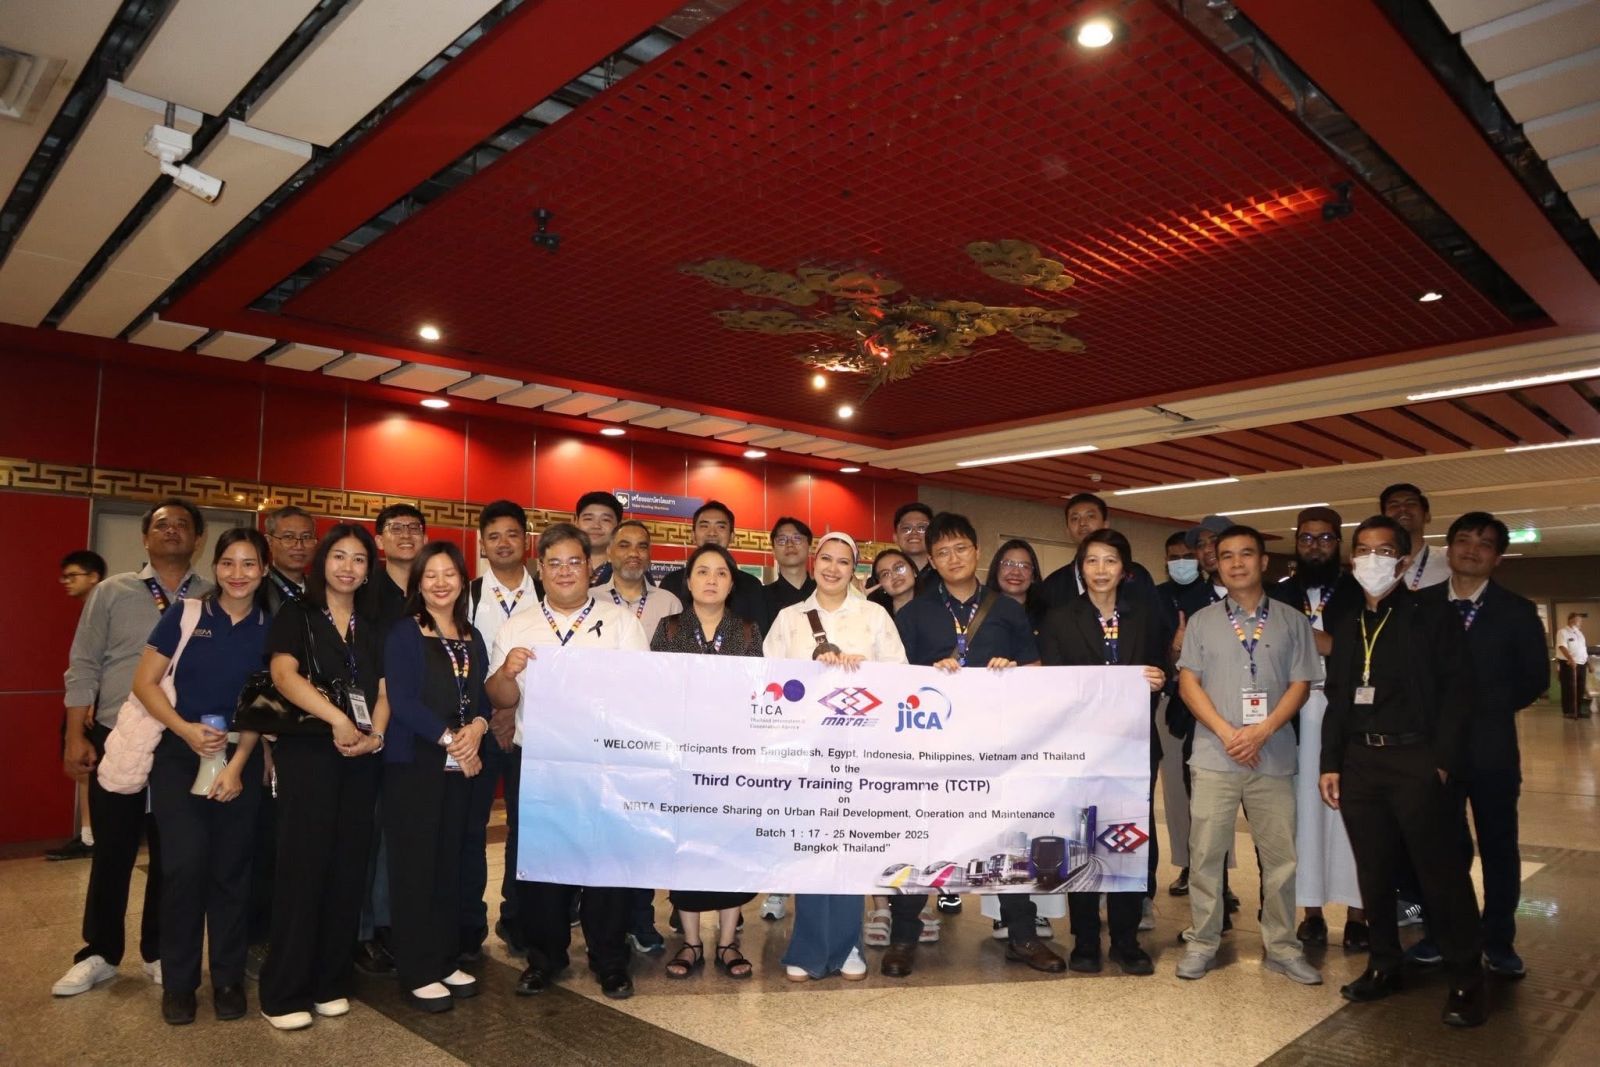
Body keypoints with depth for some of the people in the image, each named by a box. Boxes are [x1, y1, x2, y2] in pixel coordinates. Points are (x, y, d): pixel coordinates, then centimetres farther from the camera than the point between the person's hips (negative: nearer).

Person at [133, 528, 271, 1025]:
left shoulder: (269, 628, 3)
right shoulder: (186, 614, -1)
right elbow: (144, 681, -2)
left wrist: (237, 765, -5)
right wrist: (186, 729, -14)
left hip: (241, 760, 1)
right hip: (179, 755, -1)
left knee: (231, 869, 5)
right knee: (186, 863, -8)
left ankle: (228, 978, 19)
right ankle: (178, 981, 11)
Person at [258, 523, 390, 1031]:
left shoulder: (372, 628, 15)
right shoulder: (296, 615, 2)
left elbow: (383, 690, 9)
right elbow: (285, 674, -13)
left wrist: (375, 734, -10)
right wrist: (338, 719, -22)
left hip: (361, 758, 4)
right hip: (307, 750, -4)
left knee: (349, 866, 6)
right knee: (303, 864, -4)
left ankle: (330, 982, 16)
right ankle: (285, 992, 6)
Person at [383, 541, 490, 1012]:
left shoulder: (472, 639, 12)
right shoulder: (404, 634, -5)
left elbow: (482, 695, 11)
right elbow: (401, 699, -13)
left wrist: (477, 726, -10)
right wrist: (449, 737, -17)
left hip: (460, 765, 5)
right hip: (413, 763, -5)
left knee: (450, 862, 10)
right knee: (414, 864, 0)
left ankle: (446, 961, 22)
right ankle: (417, 973, 10)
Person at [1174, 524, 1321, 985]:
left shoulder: (1291, 622, 7)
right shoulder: (1202, 621, 6)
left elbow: (1300, 684, 1)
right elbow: (1188, 683, 1)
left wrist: (1261, 731, -12)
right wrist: (1226, 732, -11)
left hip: (1273, 757, 1)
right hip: (1214, 757, 0)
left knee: (1280, 856, 6)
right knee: (1205, 854, 3)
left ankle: (1282, 947, 21)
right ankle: (1202, 943, 16)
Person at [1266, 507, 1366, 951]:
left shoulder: (1359, 591, 5)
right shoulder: (1278, 594, 10)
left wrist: (1305, 635, -10)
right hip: (1296, 717, 1)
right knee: (1303, 810, 3)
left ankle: (1356, 913, 10)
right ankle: (1312, 911, 12)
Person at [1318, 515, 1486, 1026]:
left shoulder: (1434, 617, -1)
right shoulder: (1347, 625, 13)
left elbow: (1456, 694, -6)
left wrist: (1442, 763, -14)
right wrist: (1330, 764, 9)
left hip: (1416, 760, -5)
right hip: (1359, 760, 5)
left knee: (1441, 871, 0)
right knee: (1373, 871, 11)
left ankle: (1466, 980, 14)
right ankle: (1384, 965, 24)